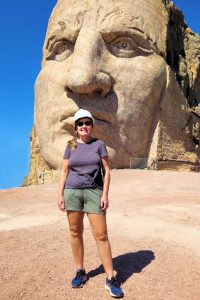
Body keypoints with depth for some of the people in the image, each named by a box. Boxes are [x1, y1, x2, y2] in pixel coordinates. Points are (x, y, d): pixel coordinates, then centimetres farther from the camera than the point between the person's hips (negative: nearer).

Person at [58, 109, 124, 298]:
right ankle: (80, 272, 26)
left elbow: (106, 171, 0)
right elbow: (64, 172, 7)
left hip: (94, 192, -2)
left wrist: (105, 194, -8)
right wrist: (60, 194, -1)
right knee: (75, 233, 9)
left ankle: (110, 279, 7)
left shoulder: (99, 144, 2)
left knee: (101, 235, -3)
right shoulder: (71, 146, 6)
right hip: (72, 192, 2)